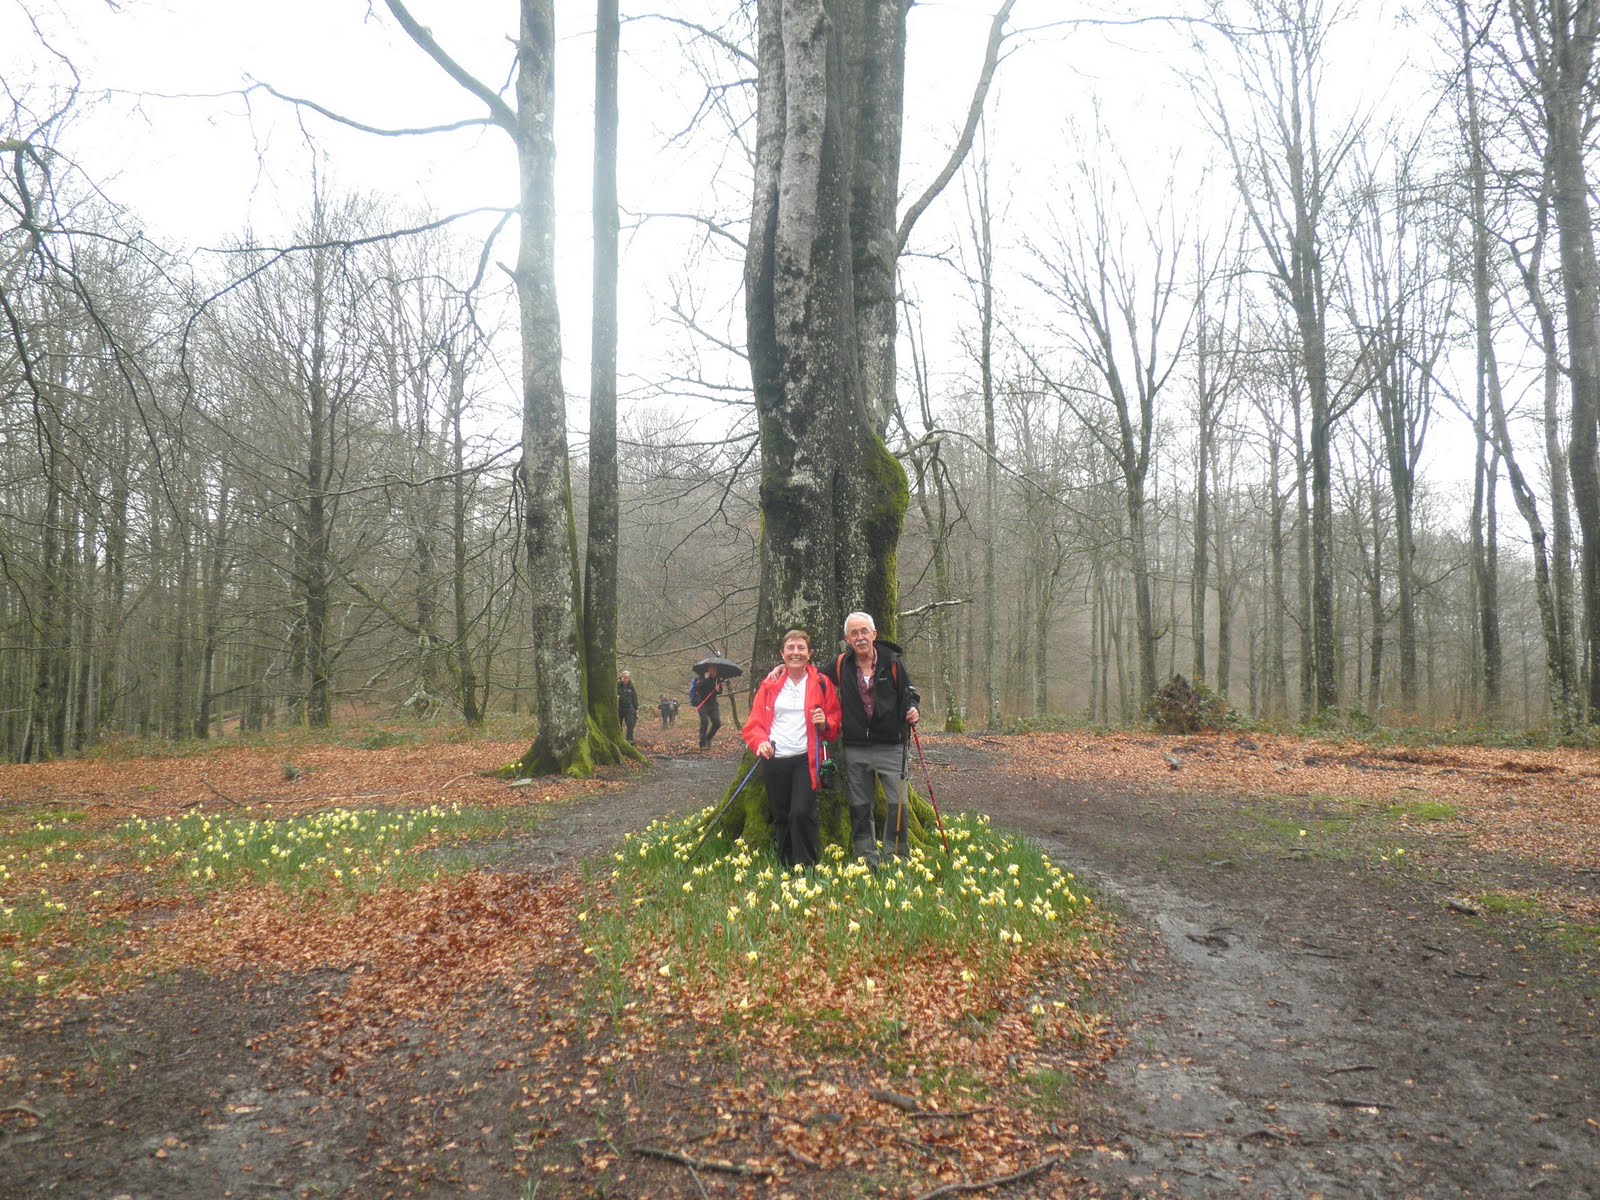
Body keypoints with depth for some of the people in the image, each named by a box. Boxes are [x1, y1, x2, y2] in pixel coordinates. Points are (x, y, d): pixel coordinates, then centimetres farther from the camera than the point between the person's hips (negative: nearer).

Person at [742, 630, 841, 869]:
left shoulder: (822, 684, 4)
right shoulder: (770, 685, 9)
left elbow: (835, 721, 8)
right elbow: (754, 722, 7)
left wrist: (825, 723, -14)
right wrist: (760, 741, -13)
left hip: (806, 759, -3)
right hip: (774, 760, 3)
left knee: (802, 813, -15)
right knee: (780, 817, 10)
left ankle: (807, 868, -2)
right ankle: (785, 869, 24)